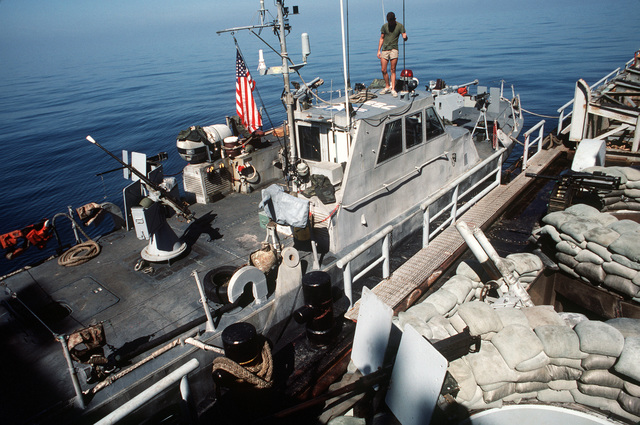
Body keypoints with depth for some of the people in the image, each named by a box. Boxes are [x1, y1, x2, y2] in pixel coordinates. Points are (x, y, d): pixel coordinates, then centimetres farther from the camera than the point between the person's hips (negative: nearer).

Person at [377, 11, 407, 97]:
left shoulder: (400, 26, -1)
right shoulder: (384, 26, 5)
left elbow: (404, 37, -5)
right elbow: (381, 38, 12)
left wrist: (405, 37, -30)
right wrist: (379, 50, 6)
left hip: (394, 49, -2)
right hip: (384, 50, 3)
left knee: (393, 70, -4)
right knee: (383, 70, 0)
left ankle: (393, 89, -1)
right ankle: (387, 87, 18)